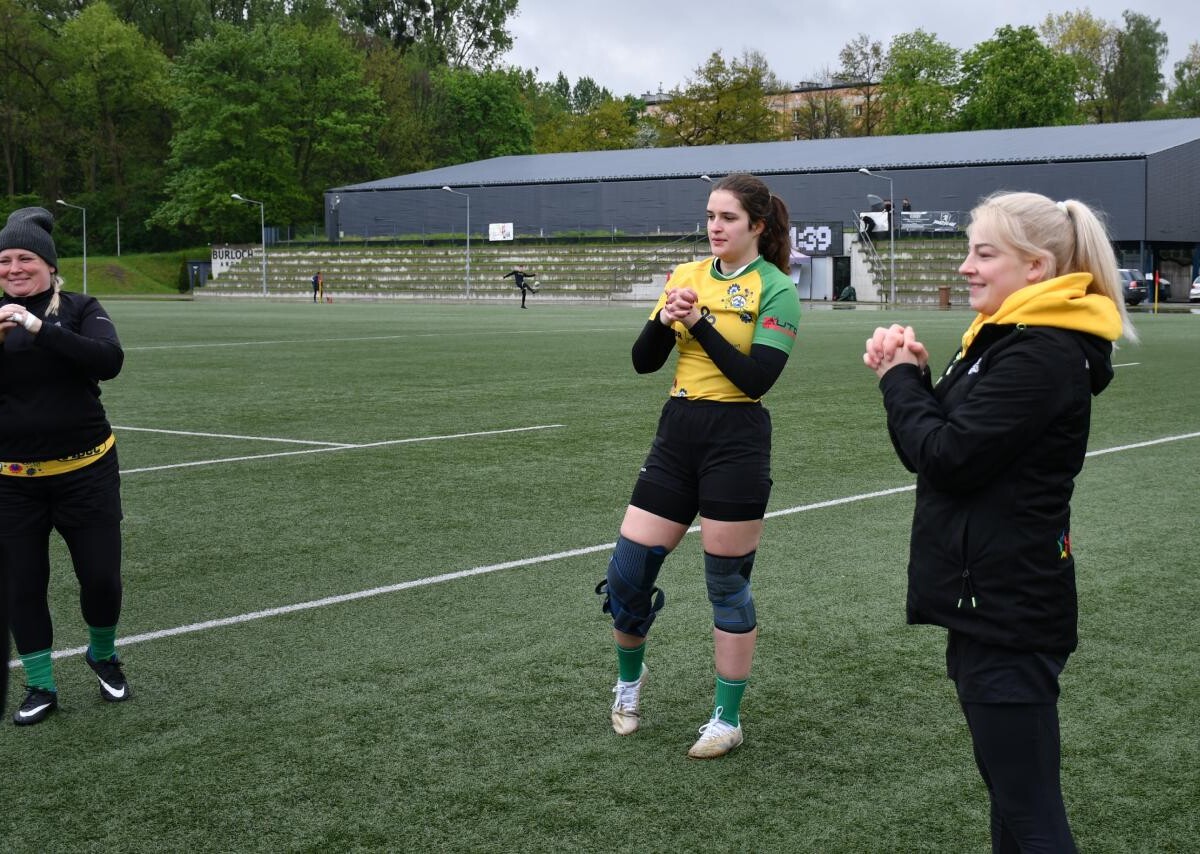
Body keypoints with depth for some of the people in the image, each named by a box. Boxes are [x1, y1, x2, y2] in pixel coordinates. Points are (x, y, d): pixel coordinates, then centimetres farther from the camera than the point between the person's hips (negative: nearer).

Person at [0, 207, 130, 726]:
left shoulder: (80, 310, -4)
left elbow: (108, 361, -22)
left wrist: (42, 329, -31)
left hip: (85, 472, -2)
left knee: (101, 576, 3)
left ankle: (103, 655, 33)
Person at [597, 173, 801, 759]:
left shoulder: (774, 289, -6)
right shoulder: (686, 276, 10)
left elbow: (757, 378, -17)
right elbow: (643, 361, 7)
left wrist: (699, 322, -18)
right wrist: (664, 320, -12)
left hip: (735, 441, -5)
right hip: (677, 432, 5)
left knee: (727, 584, 3)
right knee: (627, 572, 4)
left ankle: (727, 719, 17)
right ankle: (629, 680, 32)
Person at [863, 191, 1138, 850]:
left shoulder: (1040, 356, -18)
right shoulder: (1005, 339, 14)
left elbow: (948, 456, -21)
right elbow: (937, 446, 14)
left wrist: (902, 379, -5)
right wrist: (906, 374, -2)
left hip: (1006, 610, -11)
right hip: (991, 599, 11)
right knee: (1009, 788, 20)